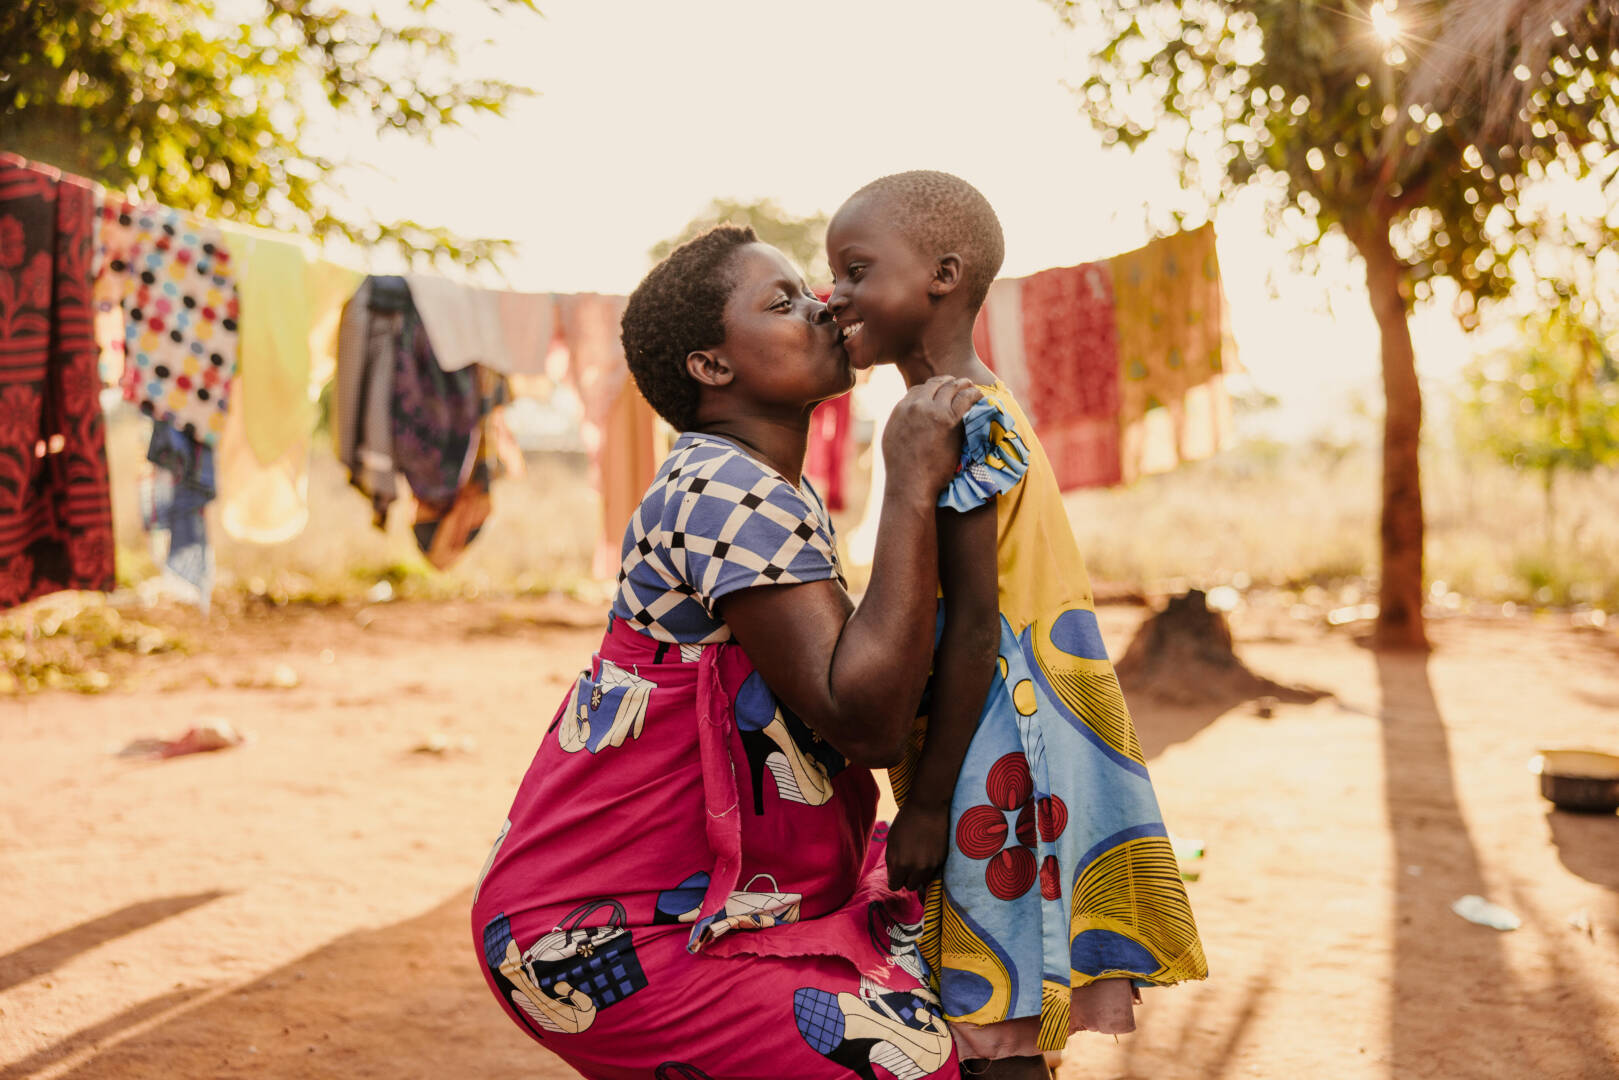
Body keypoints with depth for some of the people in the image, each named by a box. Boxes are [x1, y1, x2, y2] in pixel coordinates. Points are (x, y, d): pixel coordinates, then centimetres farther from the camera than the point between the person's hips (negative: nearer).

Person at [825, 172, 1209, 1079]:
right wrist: (925, 791, 20)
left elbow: (974, 629, -20)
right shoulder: (985, 411, 14)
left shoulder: (959, 423, -15)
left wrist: (927, 805, -18)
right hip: (1005, 758, 10)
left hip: (991, 769, -10)